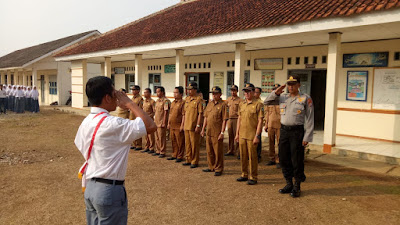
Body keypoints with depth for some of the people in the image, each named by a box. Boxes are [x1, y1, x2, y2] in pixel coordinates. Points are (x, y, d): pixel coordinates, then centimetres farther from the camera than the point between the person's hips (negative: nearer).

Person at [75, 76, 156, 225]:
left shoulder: (86, 122, 4)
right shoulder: (112, 124, -22)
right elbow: (150, 126, -25)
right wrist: (129, 103, -15)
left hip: (90, 187, 8)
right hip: (110, 190, -8)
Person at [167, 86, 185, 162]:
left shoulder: (182, 103, -10)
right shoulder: (173, 103, 15)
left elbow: (184, 115, -14)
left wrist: (182, 125, -17)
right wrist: (168, 123, 16)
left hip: (178, 126, -8)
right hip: (172, 126, 8)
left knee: (180, 142, 1)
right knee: (173, 141, 15)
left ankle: (180, 156, 9)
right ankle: (174, 155, 26)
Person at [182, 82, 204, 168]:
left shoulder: (199, 100, -9)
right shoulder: (186, 99, 13)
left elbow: (200, 114, -13)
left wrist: (198, 125, -17)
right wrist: (183, 124, 15)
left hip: (194, 127, -7)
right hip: (186, 126, 7)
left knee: (194, 144, 1)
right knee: (187, 144, 14)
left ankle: (195, 162, 10)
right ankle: (188, 160, 25)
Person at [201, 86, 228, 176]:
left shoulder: (223, 105, -8)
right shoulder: (210, 104, 12)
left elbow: (224, 120, -12)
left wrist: (222, 132, -17)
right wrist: (203, 129, 13)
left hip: (217, 133, -7)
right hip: (208, 132, 7)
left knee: (218, 152, 2)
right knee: (209, 151, 15)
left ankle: (218, 169, 13)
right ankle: (211, 167, 29)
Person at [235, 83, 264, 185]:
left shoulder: (258, 104, -8)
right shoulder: (241, 104, 11)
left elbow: (260, 121, -11)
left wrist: (257, 136, -16)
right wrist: (237, 133, 13)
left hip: (252, 135, -6)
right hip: (242, 135, 6)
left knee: (252, 157, 2)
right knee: (243, 156, 13)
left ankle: (253, 177, 13)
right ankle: (244, 175, 27)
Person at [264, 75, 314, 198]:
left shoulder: (306, 99, -3)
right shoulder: (283, 97, 10)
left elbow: (309, 120, -5)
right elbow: (267, 102, 12)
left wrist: (307, 137, -11)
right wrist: (276, 92, -3)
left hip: (297, 131, -4)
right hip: (283, 130, 5)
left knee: (296, 160, 1)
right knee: (283, 159, 9)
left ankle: (297, 187, 17)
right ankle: (289, 184, 25)